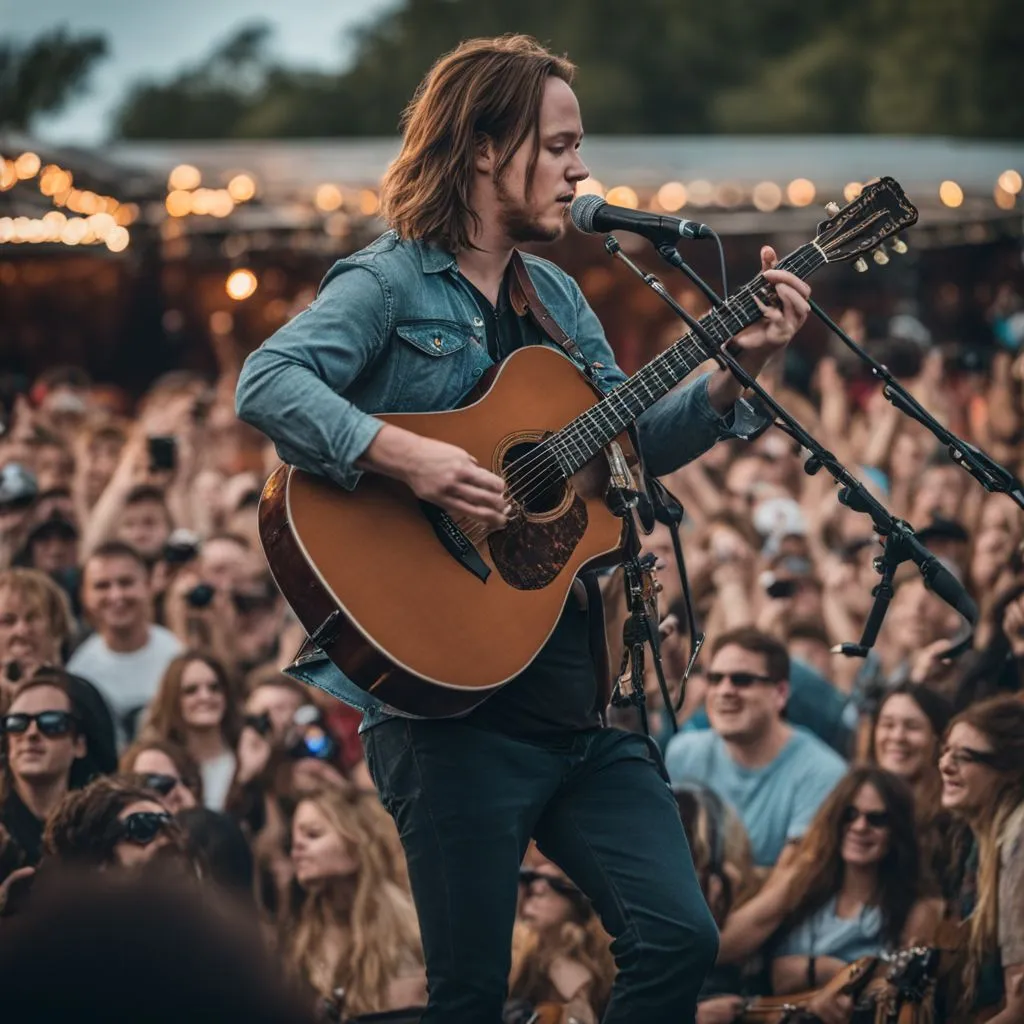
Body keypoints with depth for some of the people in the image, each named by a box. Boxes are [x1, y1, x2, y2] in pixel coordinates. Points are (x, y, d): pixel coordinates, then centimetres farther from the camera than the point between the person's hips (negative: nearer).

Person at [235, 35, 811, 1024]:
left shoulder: (555, 295, 18)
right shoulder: (390, 283, -6)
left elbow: (634, 443, 20)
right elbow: (267, 382, -21)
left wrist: (738, 371, 7)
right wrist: (402, 455, -32)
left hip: (574, 676, 7)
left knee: (678, 939, -1)